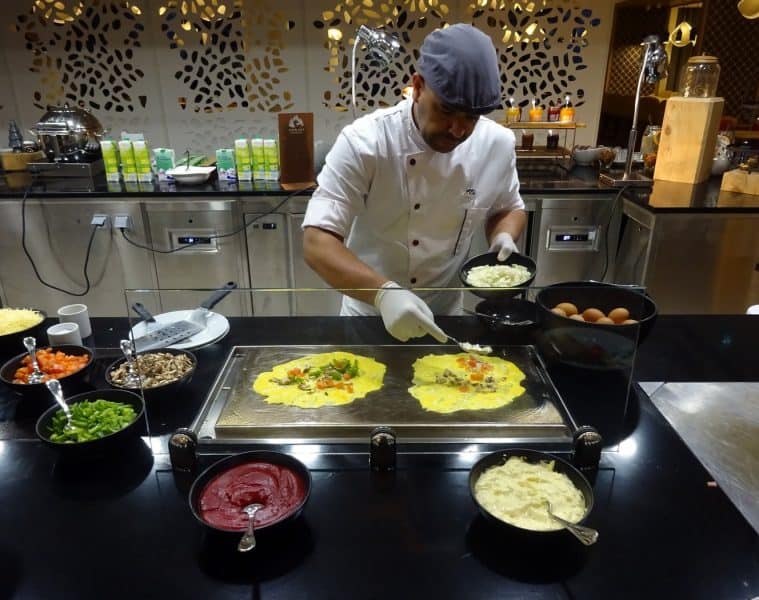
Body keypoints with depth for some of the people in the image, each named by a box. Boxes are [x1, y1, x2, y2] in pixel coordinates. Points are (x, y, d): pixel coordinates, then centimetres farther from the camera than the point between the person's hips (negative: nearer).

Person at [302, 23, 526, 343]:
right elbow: (317, 243, -29)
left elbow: (508, 207, 7)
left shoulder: (498, 144, -11)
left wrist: (504, 238, -15)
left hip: (446, 316, 3)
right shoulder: (364, 142, -24)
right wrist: (383, 292, -44)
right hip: (369, 315, -2)